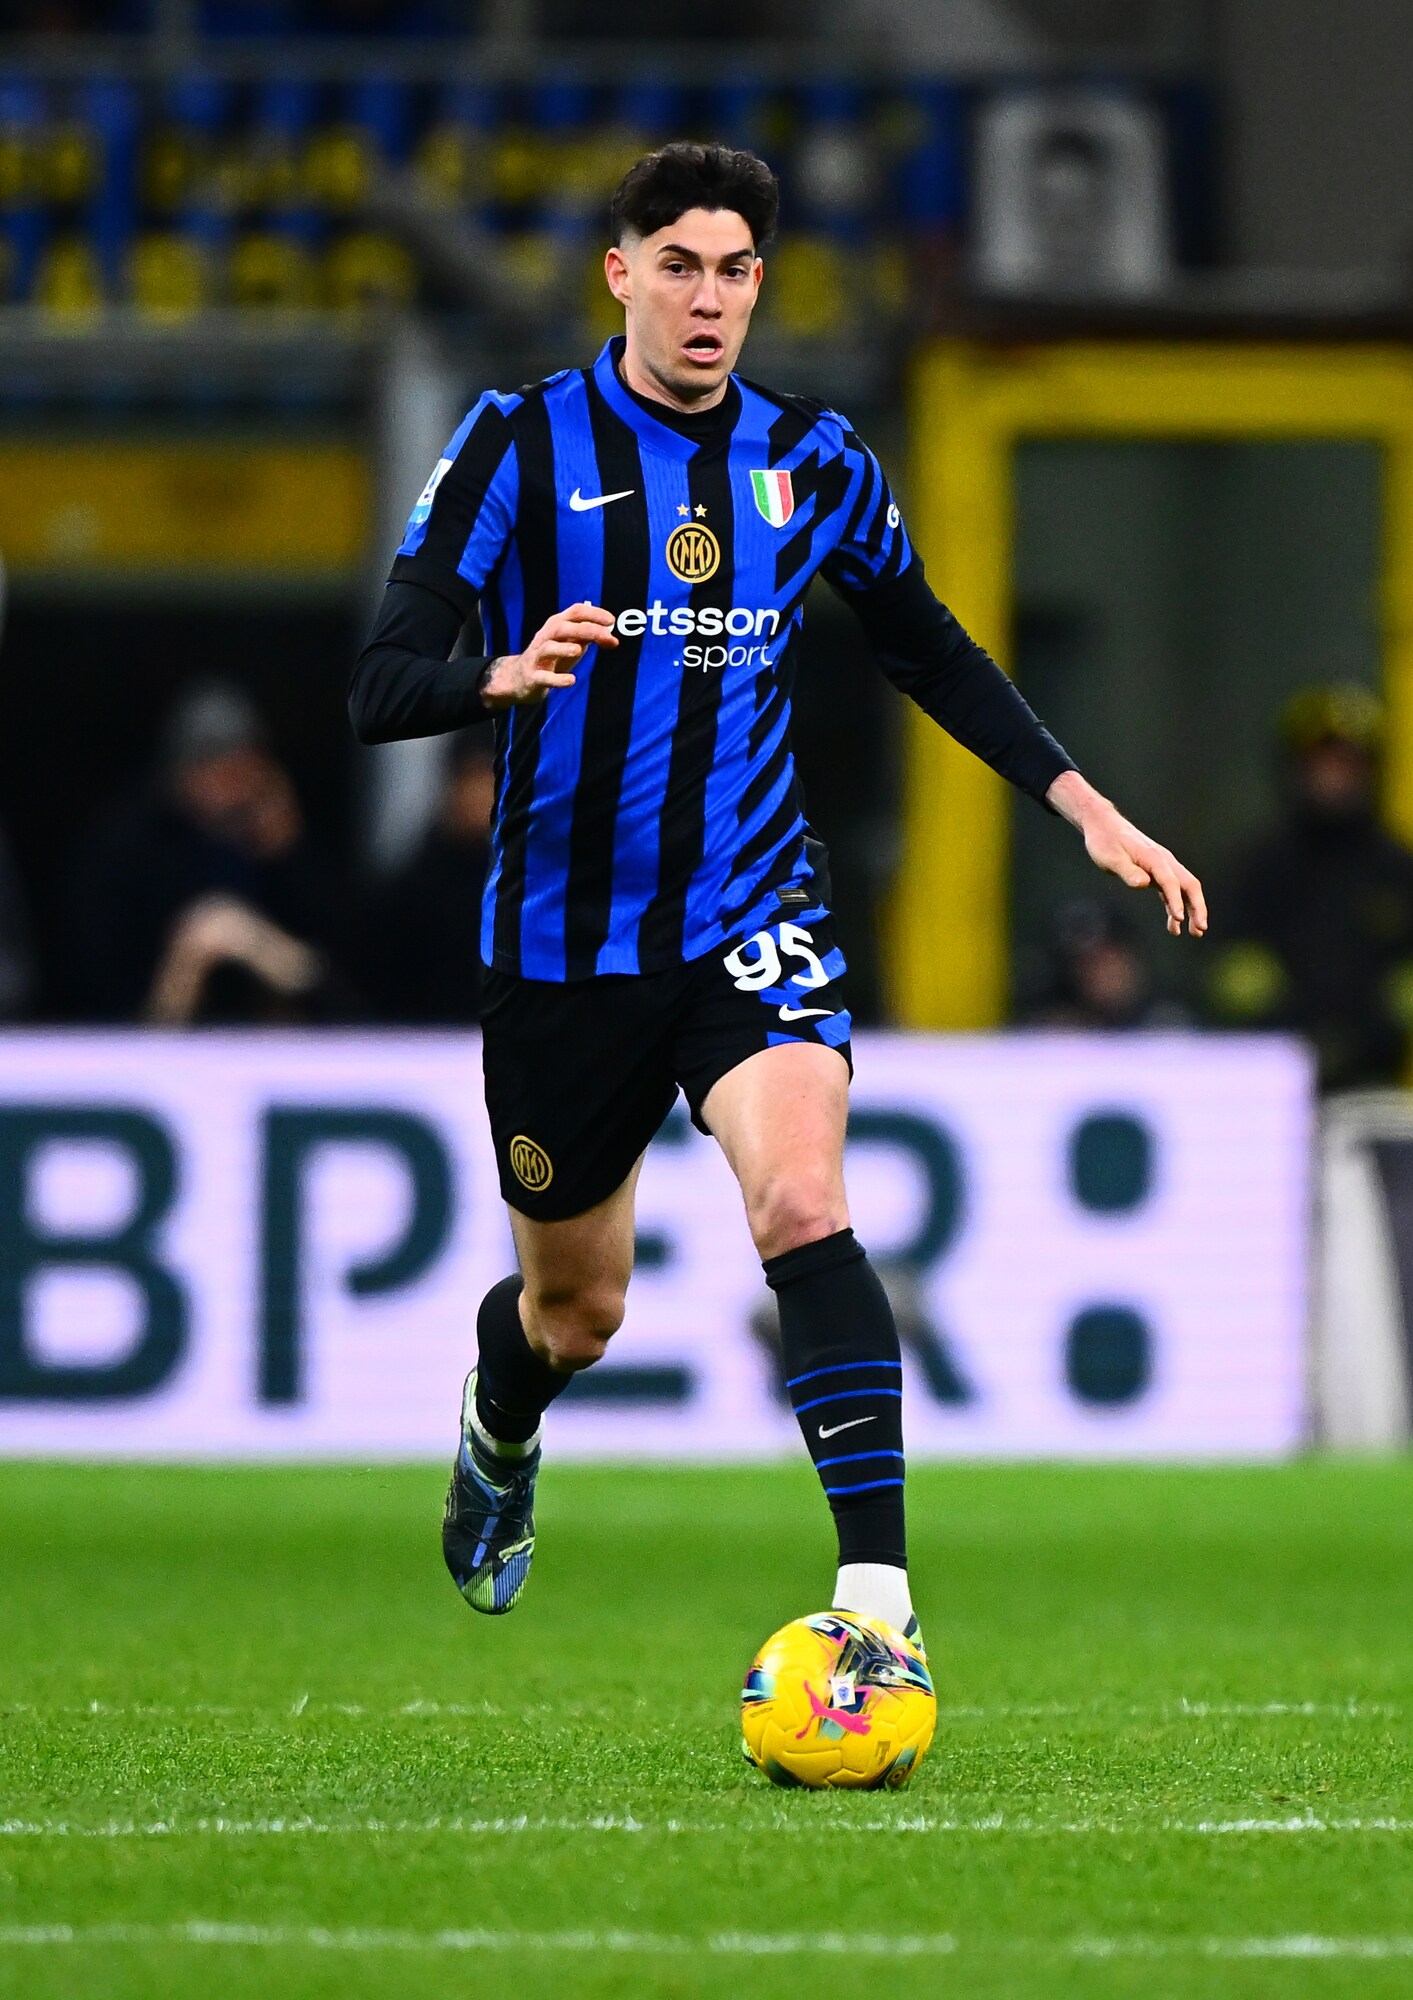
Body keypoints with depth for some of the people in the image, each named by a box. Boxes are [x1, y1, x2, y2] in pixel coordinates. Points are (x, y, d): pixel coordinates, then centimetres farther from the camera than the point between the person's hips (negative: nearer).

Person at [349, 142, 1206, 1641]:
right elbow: (379, 690, -14)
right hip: (561, 941, -1)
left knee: (800, 1203, -27)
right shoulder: (521, 443, -7)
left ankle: (877, 1589, -32)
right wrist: (509, 676, -36)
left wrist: (1086, 809, 9)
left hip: (747, 922, 1)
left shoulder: (812, 460, 3)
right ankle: (496, 1446, 51)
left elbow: (932, 655, 19)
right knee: (576, 1306, 13)